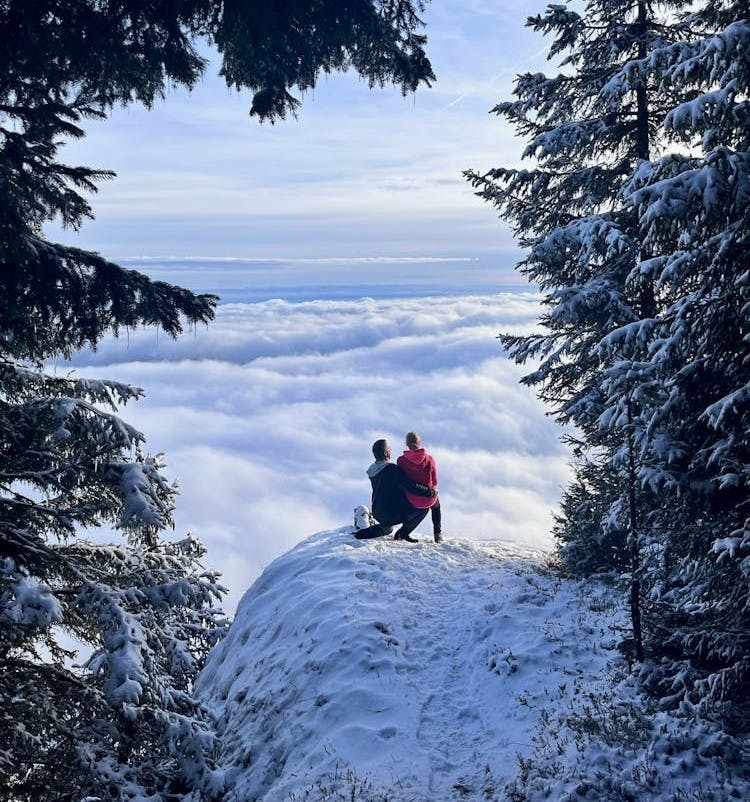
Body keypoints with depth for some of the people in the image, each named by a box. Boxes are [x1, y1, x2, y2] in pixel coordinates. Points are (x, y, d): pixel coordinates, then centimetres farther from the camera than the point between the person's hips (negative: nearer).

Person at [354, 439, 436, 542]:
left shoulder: (372, 471, 4)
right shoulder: (392, 470, -23)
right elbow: (411, 487, -28)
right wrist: (430, 492, -14)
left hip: (377, 513, 8)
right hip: (392, 515, -8)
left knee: (388, 529, 38)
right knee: (424, 507, 2)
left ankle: (362, 533, 16)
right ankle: (403, 533, 3)